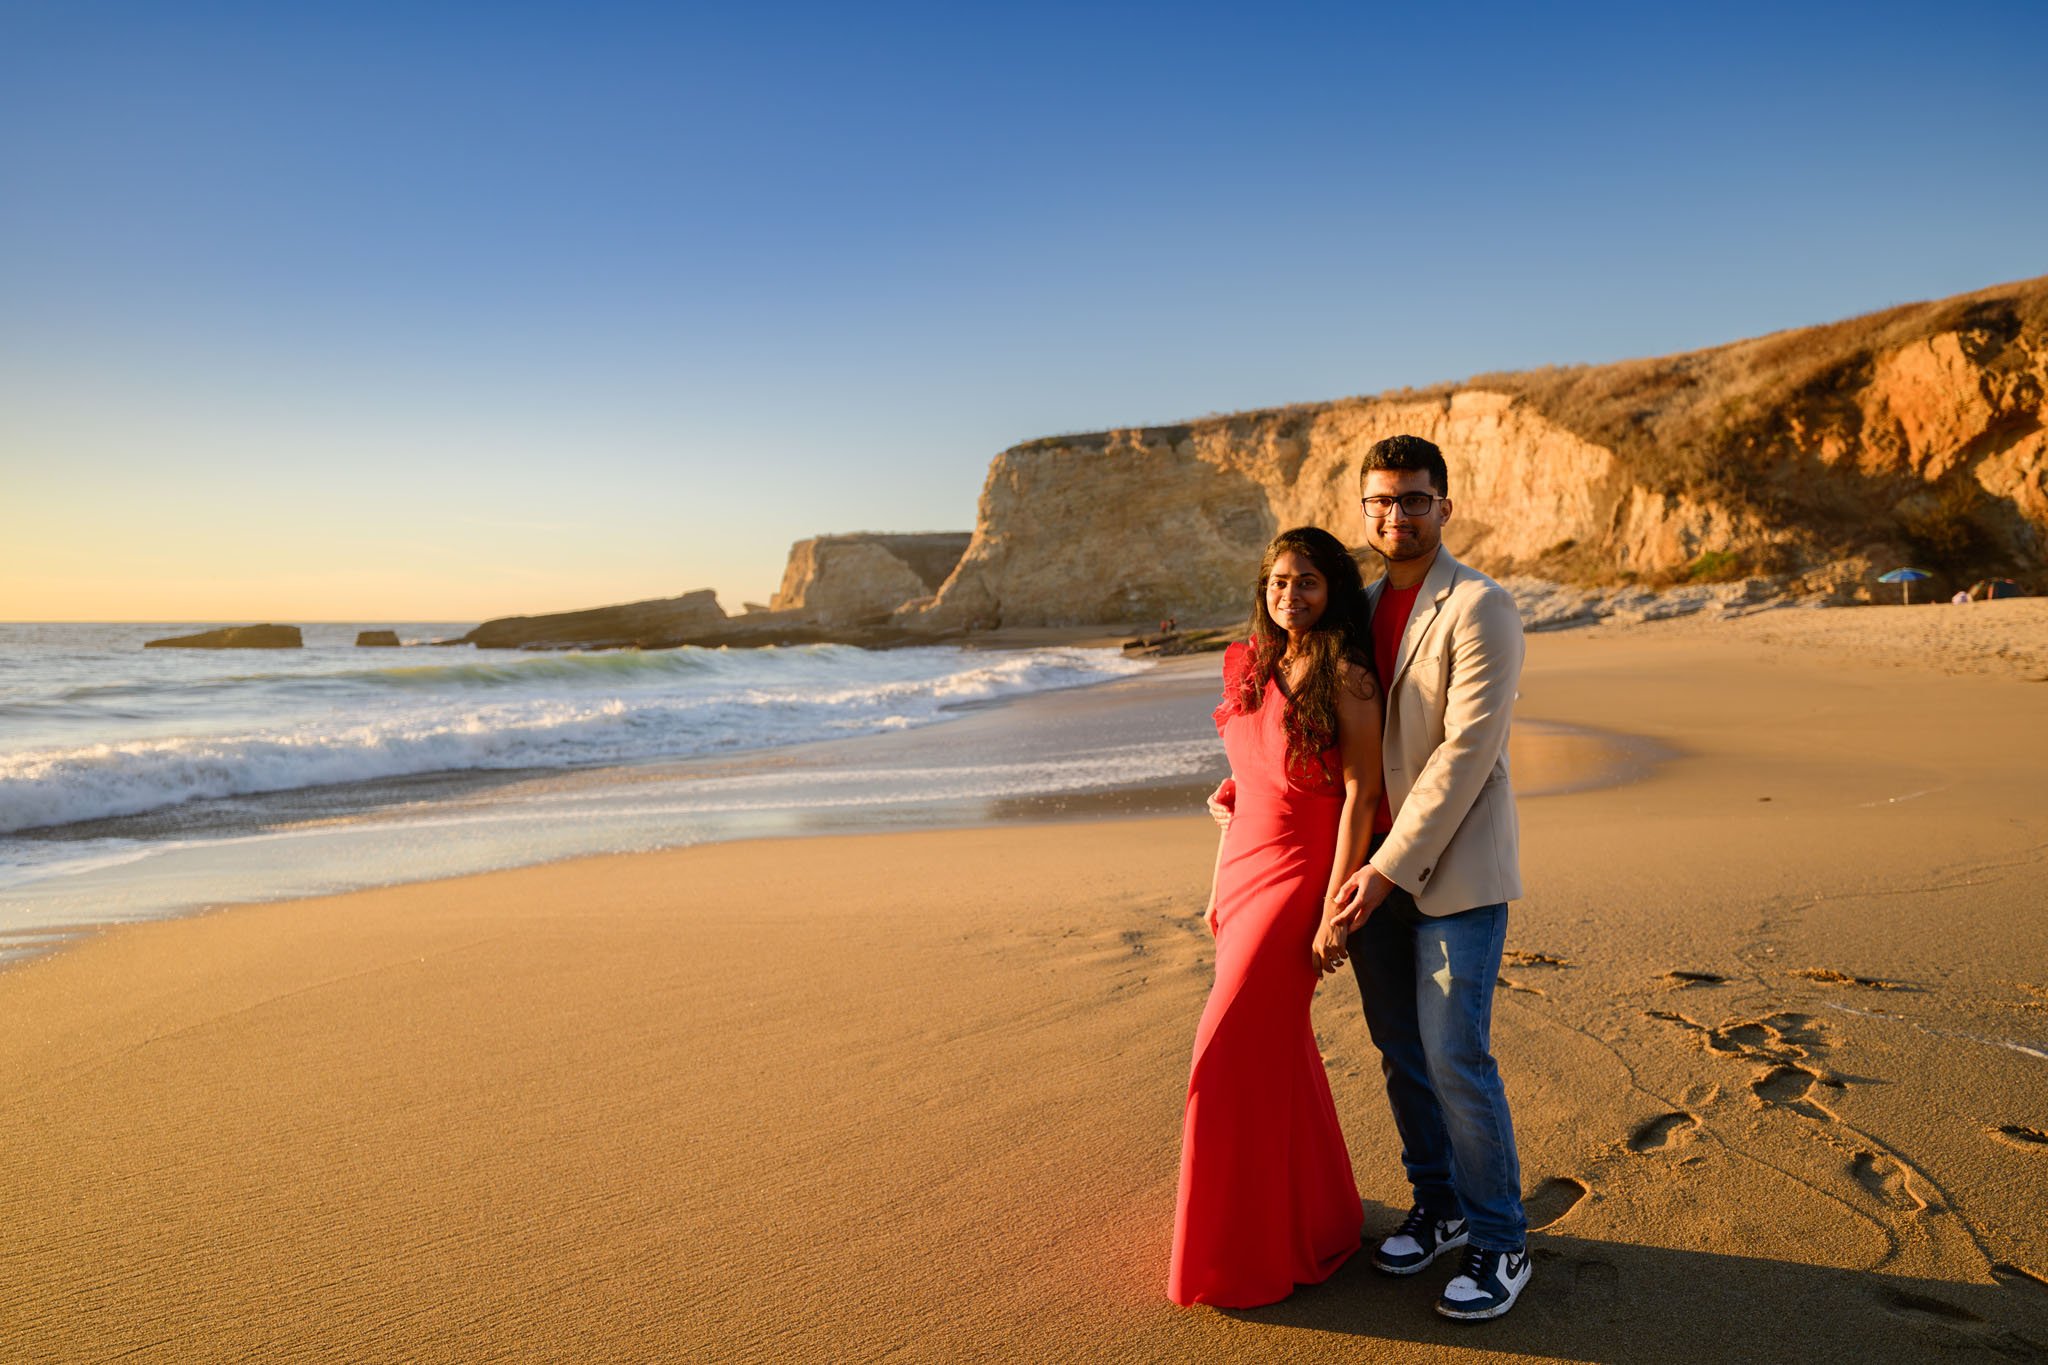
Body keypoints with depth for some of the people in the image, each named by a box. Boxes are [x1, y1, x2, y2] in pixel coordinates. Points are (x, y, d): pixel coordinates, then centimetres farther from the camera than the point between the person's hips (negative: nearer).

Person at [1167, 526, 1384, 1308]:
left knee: (1232, 1054, -5)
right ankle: (1314, 1217, 33)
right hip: (1246, 871, 7)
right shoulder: (1254, 667, 9)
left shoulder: (1346, 676, -12)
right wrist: (1219, 885, 15)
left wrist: (1334, 910, -18)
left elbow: (1361, 794, -15)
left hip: (1298, 879, -7)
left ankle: (1248, 1253, 12)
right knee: (1278, 1049, 14)